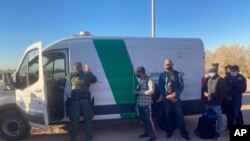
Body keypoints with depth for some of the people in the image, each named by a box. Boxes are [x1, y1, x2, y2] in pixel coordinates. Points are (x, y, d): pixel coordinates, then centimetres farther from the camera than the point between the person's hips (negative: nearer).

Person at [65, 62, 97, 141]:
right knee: (87, 119, 13)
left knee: (74, 120, 9)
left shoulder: (71, 76, 2)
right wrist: (89, 72, 26)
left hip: (75, 100, 0)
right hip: (85, 100, 0)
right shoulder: (87, 75, 2)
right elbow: (95, 80, 20)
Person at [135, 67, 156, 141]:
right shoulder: (140, 80, 13)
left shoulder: (149, 80, -12)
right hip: (139, 103, 8)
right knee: (143, 119, 15)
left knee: (148, 119, -4)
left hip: (146, 103, -8)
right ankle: (147, 132, 30)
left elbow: (151, 91, -23)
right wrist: (136, 91, 4)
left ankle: (153, 135, 6)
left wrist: (139, 92, -20)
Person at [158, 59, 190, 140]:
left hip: (176, 98, -1)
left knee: (179, 115, 1)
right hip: (166, 99, 1)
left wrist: (174, 94, -17)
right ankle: (169, 132, 23)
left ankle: (184, 133, 10)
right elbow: (160, 88, -2)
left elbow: (181, 86, -4)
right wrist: (168, 96, -12)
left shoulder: (178, 74, 2)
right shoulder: (162, 75, 3)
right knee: (168, 115, 9)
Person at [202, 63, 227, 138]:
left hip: (216, 102, -6)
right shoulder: (208, 79, 11)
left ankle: (218, 132, 18)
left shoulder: (221, 80, -9)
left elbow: (223, 92, -16)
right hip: (208, 102, 6)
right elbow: (204, 88, 17)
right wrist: (205, 93, -7)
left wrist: (212, 95, -23)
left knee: (218, 117, 5)